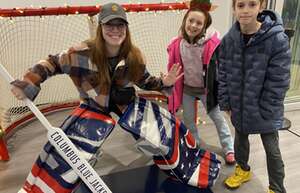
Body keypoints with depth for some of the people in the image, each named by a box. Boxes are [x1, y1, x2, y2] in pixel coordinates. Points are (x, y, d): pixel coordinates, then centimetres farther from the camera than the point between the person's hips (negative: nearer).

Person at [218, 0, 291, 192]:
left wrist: (266, 111, -15)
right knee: (240, 140, 24)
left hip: (265, 110, -4)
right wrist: (226, 103, -2)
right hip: (239, 106, 4)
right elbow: (223, 74, 0)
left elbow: (278, 81, -17)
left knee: (272, 150, 11)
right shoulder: (228, 40, -7)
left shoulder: (277, 39, -20)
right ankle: (243, 169, 51)